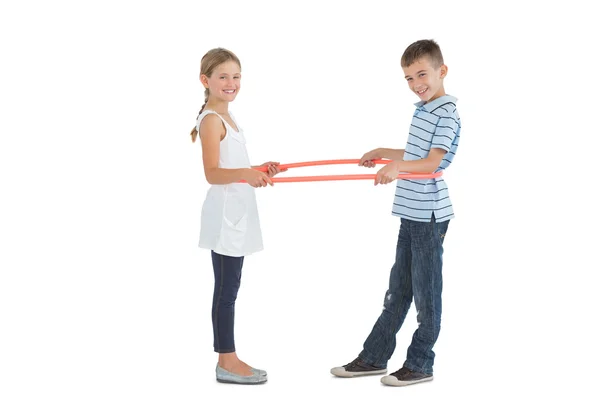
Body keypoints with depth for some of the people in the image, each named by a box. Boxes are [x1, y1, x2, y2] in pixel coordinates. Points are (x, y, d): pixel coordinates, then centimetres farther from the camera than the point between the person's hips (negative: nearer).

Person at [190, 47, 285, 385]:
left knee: (227, 288, 12)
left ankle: (228, 356, 17)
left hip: (236, 214, 10)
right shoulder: (211, 120, -13)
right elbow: (212, 174, -24)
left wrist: (260, 170, 15)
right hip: (225, 214, -10)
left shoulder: (227, 118, 17)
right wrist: (246, 173, -39)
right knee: (227, 289, -5)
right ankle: (227, 363, 2)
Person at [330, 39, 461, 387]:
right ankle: (374, 358, 20)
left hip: (430, 214, -9)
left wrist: (397, 166, -39)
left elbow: (432, 163, -24)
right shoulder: (423, 110, 16)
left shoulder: (447, 113, -13)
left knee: (426, 292, 1)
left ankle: (421, 364, 11)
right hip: (411, 212, 9)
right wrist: (382, 152, 41)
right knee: (398, 289, 14)